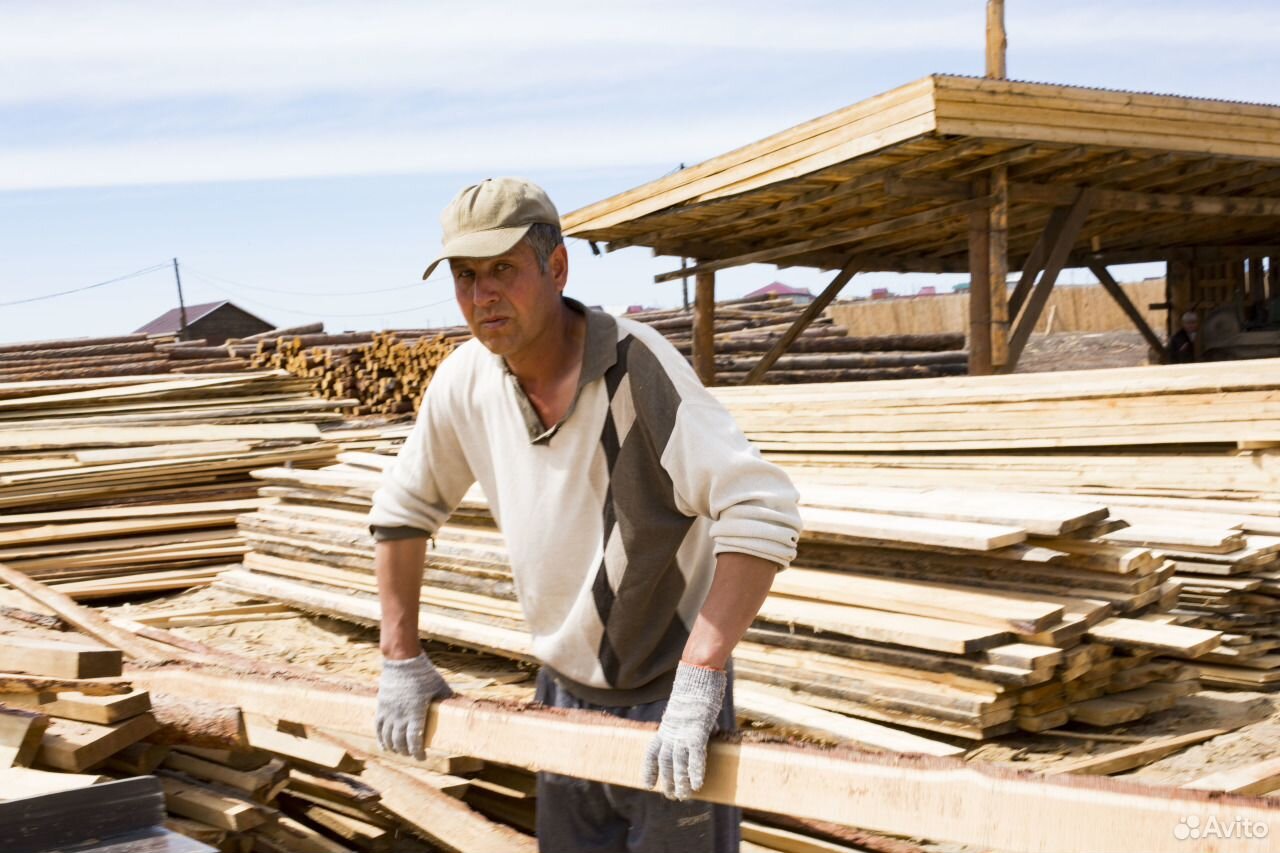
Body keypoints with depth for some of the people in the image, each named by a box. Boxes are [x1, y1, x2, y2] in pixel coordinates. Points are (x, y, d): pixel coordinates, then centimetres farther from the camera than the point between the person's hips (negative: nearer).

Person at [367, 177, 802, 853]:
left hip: (666, 699, -6)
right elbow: (402, 509, 9)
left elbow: (762, 510, -35)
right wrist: (401, 658, 9)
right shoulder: (464, 380, -8)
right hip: (562, 691, 6)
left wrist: (698, 682, -38)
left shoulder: (634, 365, -26)